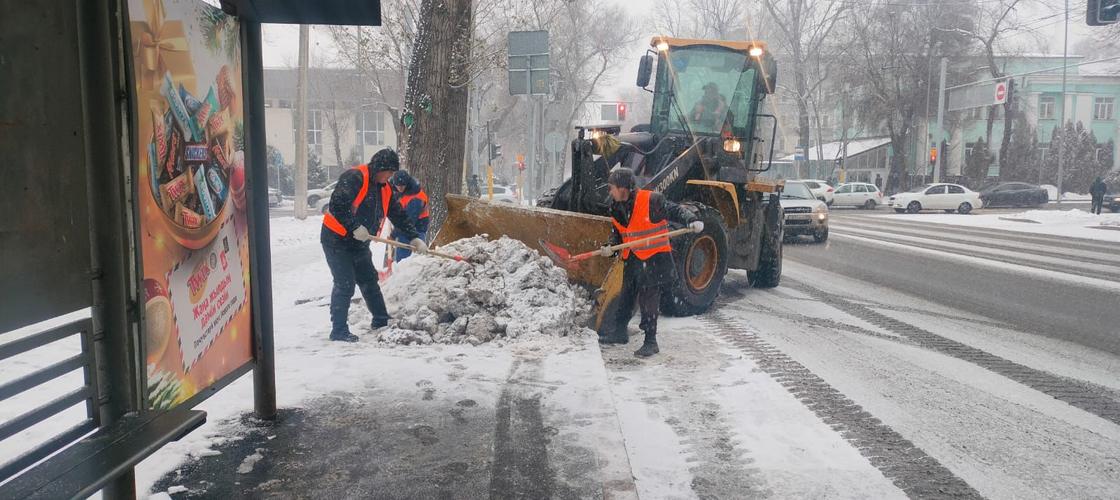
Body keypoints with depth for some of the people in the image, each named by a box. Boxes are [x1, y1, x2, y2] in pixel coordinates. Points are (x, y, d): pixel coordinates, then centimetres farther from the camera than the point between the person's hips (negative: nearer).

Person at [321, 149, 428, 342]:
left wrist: (415, 238, 3)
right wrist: (355, 227, -30)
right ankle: (339, 330, -1)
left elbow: (399, 215, 11)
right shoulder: (354, 178, -19)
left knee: (369, 281, 16)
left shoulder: (385, 189, 8)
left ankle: (381, 321, 31)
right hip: (336, 240, -9)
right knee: (345, 285, -10)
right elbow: (336, 205, -28)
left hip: (359, 243, 9)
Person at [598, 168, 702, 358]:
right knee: (625, 297, 18)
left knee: (648, 301, -5)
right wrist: (611, 246, -6)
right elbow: (616, 230, 12)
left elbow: (675, 211, -14)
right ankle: (619, 332, 34)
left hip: (654, 258, -7)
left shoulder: (652, 200, -18)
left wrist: (692, 221, -30)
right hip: (631, 259, 7)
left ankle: (650, 342, 5)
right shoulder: (616, 207, 4)